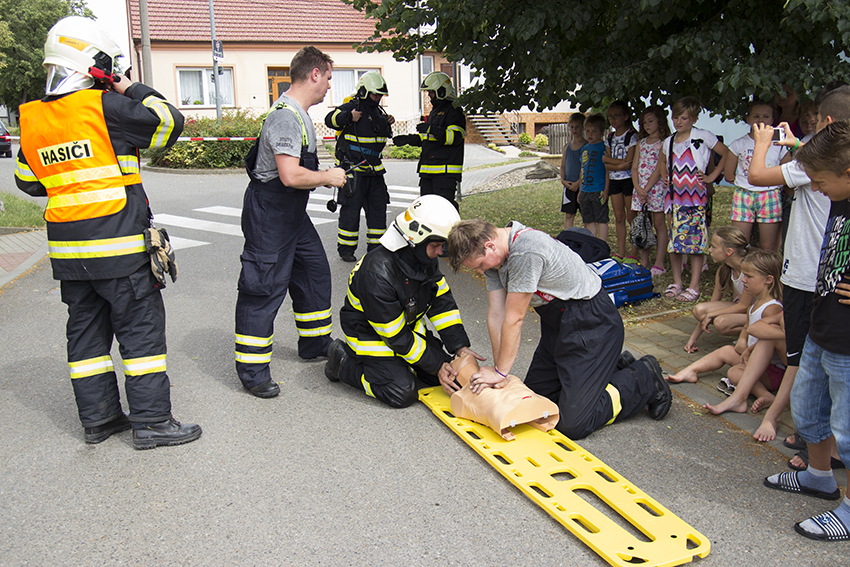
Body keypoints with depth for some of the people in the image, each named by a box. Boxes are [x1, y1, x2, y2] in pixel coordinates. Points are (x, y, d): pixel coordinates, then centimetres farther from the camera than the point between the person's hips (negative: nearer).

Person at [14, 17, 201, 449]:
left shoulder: (32, 118, 7)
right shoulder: (105, 107, -13)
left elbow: (27, 181, 17)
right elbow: (170, 123, -7)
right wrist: (133, 90, 4)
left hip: (67, 249, 7)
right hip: (118, 246, -6)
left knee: (86, 329, 15)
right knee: (141, 328, 2)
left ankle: (97, 418, 24)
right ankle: (151, 421, 7)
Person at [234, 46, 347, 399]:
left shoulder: (298, 114, 12)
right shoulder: (286, 117, -22)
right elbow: (291, 176, -31)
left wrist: (325, 175, 14)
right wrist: (328, 177, -16)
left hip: (292, 212, 11)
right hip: (268, 214, -11)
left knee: (315, 273, 18)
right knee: (264, 289, -5)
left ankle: (315, 344, 34)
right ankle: (252, 370, 4)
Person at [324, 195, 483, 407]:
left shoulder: (426, 257, -10)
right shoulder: (377, 274, -34)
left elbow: (442, 302, -1)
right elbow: (396, 336, -27)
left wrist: (460, 347, -10)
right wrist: (436, 366, -23)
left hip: (409, 325, 8)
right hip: (371, 334, -7)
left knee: (451, 374, -1)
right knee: (403, 393, -19)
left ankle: (398, 362, 17)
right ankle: (344, 363, 2)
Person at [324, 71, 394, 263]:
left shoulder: (379, 110, 15)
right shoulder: (352, 107, -9)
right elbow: (330, 119, -22)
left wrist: (389, 123, 11)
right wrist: (349, 117, -34)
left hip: (375, 169, 8)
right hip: (353, 169, -8)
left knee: (378, 207, 10)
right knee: (351, 209, -3)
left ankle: (376, 246, 20)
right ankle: (346, 248, 7)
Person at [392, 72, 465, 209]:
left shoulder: (454, 111, -7)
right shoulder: (434, 111, 23)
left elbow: (455, 137, -20)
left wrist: (432, 129, -26)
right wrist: (409, 139, 19)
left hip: (445, 171, -9)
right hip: (428, 170, 10)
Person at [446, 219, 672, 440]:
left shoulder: (526, 251, -31)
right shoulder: (493, 255, -1)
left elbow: (515, 318, -23)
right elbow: (496, 314, -1)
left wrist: (501, 372, -12)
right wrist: (498, 371, -4)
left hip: (592, 323, -10)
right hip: (557, 322, 10)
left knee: (573, 424, -11)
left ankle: (645, 380, 8)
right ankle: (612, 367, 25)